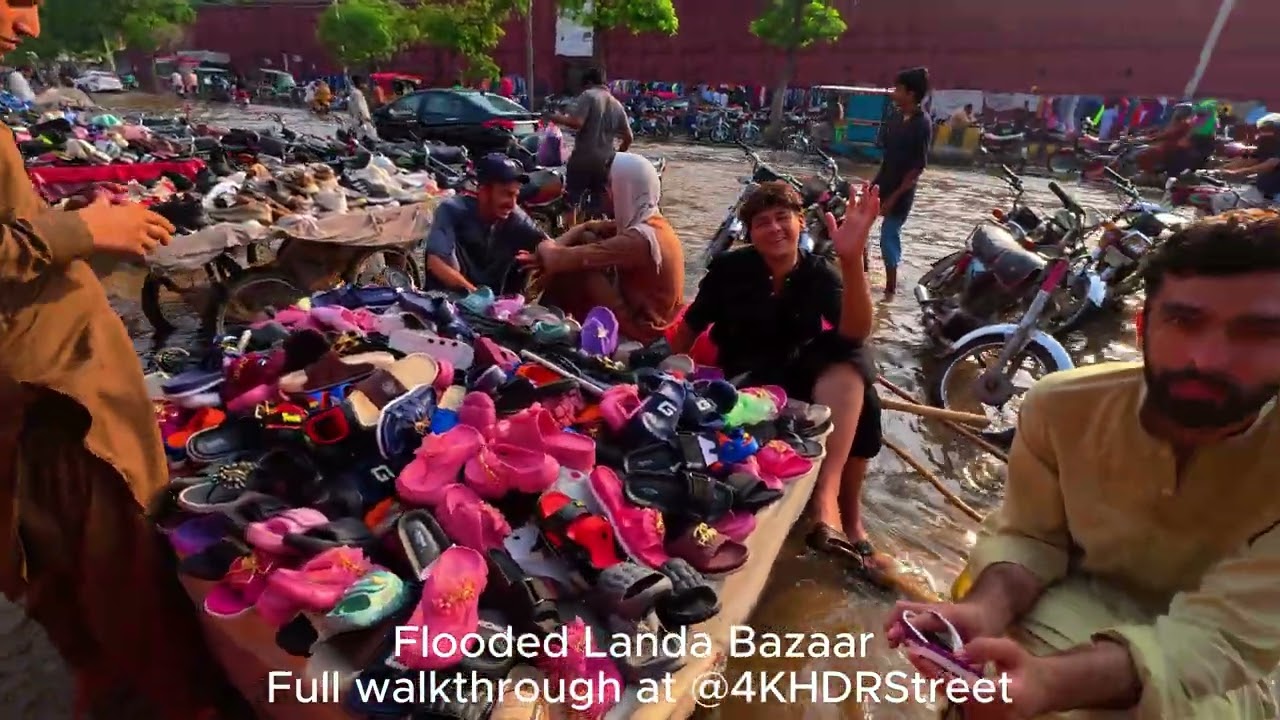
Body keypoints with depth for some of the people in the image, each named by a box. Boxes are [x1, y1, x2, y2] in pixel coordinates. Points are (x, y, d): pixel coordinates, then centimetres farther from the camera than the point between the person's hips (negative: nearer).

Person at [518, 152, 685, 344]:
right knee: (585, 239, 6)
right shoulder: (651, 222, 1)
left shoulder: (638, 239, -29)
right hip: (650, 317, 9)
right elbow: (587, 227, 10)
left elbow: (562, 260, -28)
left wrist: (544, 247, -5)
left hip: (640, 329, -9)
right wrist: (552, 248, -7)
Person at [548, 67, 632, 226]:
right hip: (605, 161, 6)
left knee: (571, 200, 3)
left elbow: (576, 122, -19)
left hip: (583, 157, -6)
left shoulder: (588, 96, -5)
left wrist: (559, 119, -3)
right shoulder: (617, 104, 15)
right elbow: (628, 137, 14)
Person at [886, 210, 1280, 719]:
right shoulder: (1063, 406, -18)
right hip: (1086, 598, 1)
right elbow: (1029, 535, -9)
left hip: (1221, 668, -1)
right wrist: (986, 608, -33)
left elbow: (1221, 639, -32)